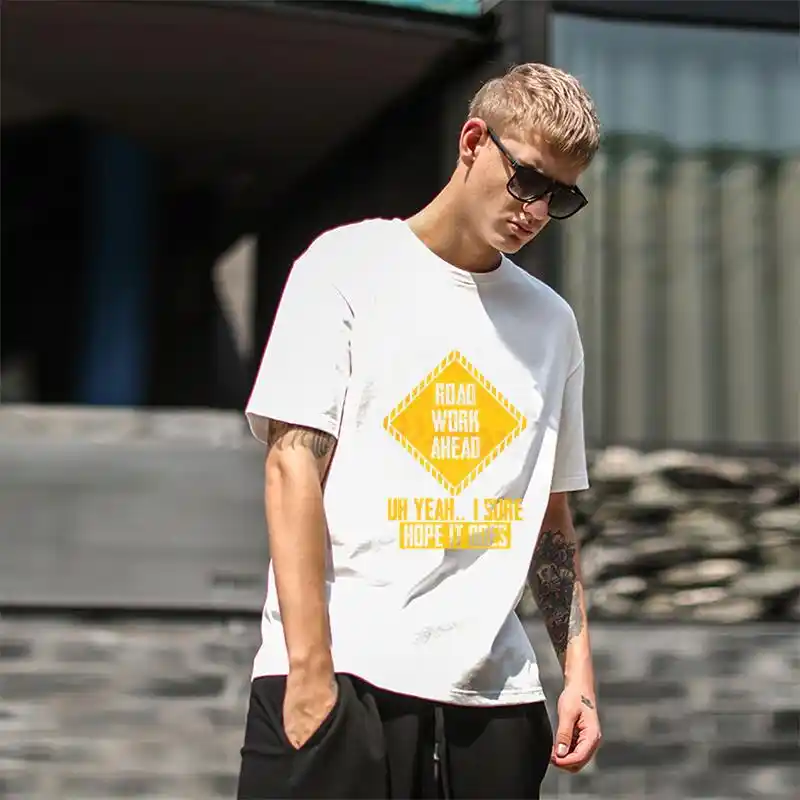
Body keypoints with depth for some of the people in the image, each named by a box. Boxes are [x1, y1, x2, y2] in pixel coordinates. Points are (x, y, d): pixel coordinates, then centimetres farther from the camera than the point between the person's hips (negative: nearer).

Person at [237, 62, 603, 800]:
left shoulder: (551, 321, 16)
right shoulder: (350, 263, 2)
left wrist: (580, 675, 8)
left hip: (493, 692, 4)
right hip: (341, 671, -4)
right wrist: (310, 673, -12)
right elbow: (292, 464, -5)